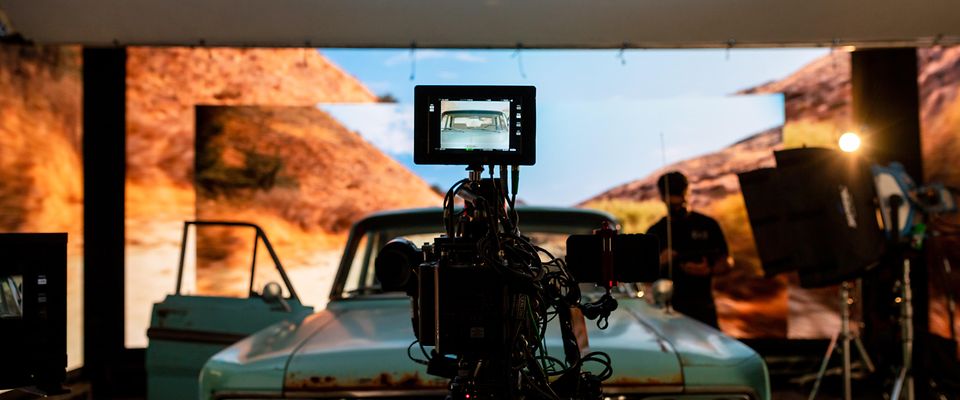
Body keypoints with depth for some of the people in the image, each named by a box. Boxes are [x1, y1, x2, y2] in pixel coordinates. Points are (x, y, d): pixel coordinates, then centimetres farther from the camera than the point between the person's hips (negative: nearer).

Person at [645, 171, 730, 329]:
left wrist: (708, 270, -13)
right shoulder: (655, 232, 9)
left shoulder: (707, 225, 8)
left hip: (703, 306, 0)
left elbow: (726, 261, 8)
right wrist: (659, 262, -12)